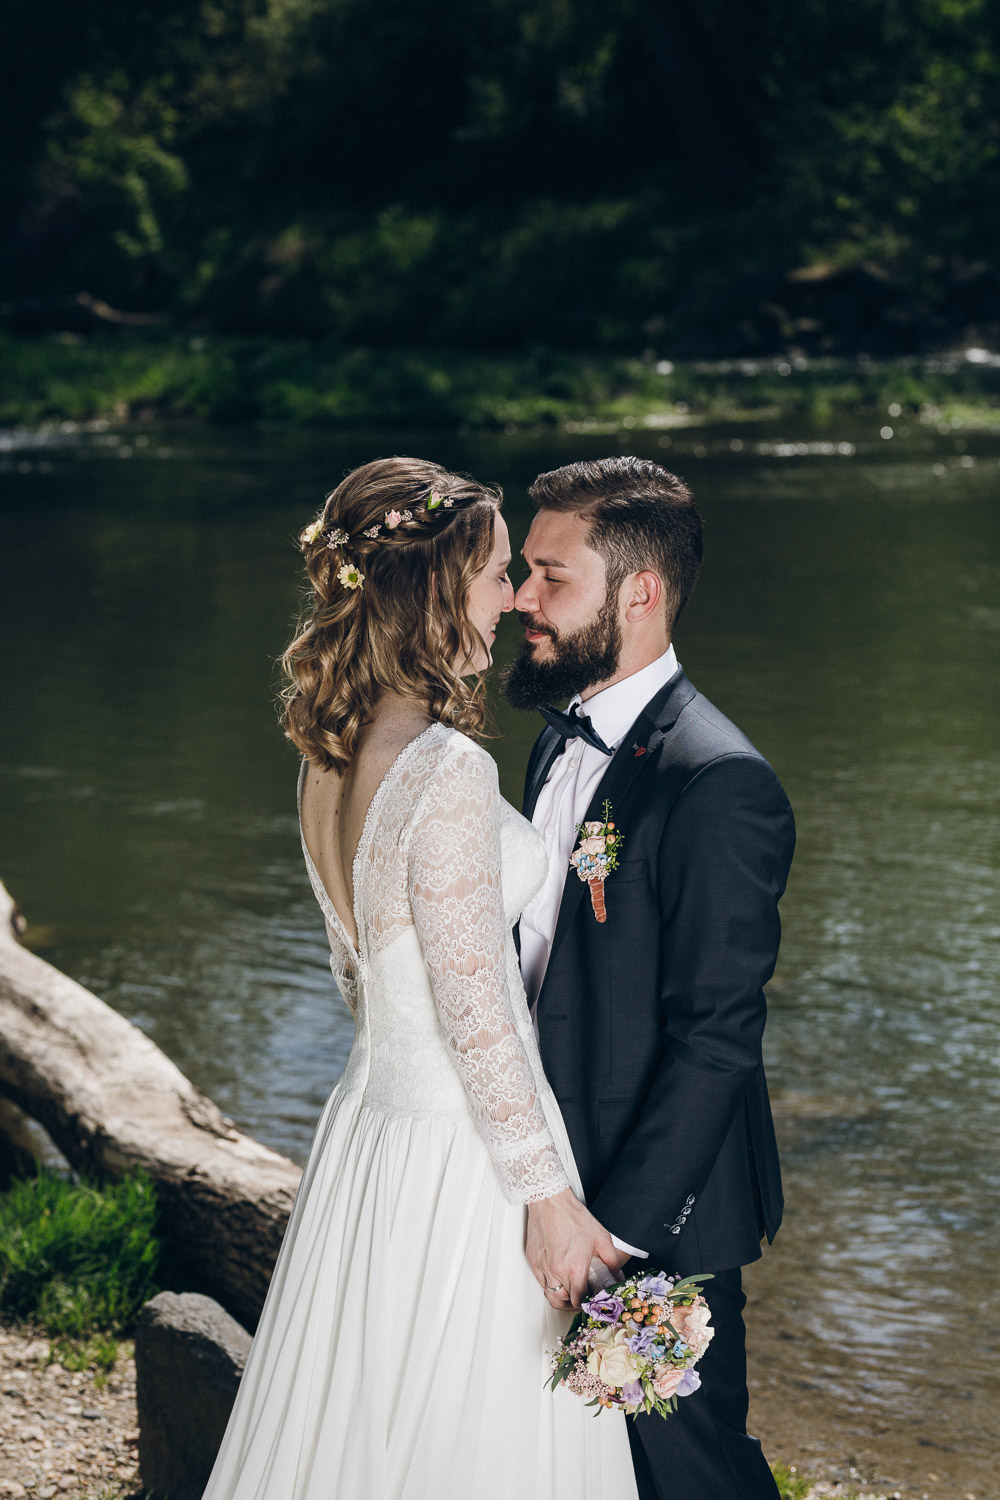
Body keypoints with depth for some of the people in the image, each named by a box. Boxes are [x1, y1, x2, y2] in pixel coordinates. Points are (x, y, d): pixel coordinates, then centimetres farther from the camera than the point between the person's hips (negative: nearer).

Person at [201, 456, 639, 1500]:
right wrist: (548, 1195, -13)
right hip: (459, 1152, -8)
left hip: (370, 1115, 9)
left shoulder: (329, 756, 3)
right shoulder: (449, 774, -24)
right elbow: (475, 1015, -21)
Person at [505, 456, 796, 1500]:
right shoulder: (561, 740, 7)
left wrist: (619, 1226, -21)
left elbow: (715, 1040, -23)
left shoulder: (718, 784, -22)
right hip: (559, 1183, 8)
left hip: (658, 1217, -8)